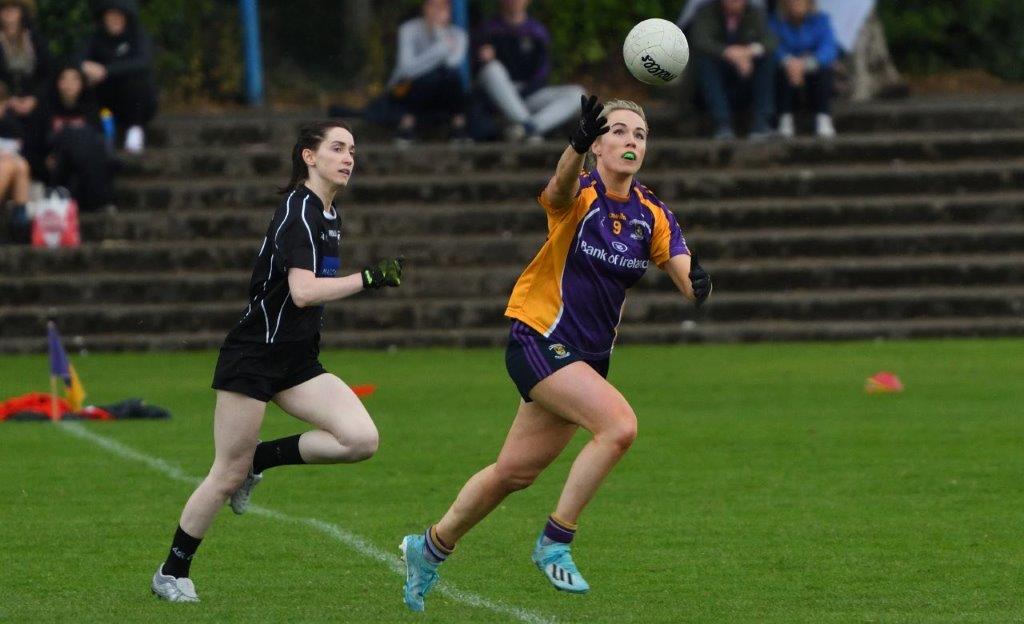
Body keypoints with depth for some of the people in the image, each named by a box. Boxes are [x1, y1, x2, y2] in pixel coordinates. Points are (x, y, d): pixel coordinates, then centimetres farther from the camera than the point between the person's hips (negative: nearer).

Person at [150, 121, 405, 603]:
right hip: (252, 358, -8)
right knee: (229, 476, -3)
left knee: (362, 440, -12)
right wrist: (368, 279, -30)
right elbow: (303, 291, -28)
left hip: (297, 363, 8)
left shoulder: (328, 214, 12)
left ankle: (261, 459, 7)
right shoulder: (298, 211, -16)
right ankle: (171, 573, 13)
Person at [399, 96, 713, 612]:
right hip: (539, 341, -6)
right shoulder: (578, 196, -13)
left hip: (588, 356, 6)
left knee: (515, 473, 12)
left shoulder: (653, 216, 2)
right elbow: (560, 188, -39)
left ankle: (430, 548, 33)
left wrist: (697, 282, -36)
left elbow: (687, 281, -10)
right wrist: (578, 144, -61)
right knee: (619, 424, -26)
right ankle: (554, 542, -12)